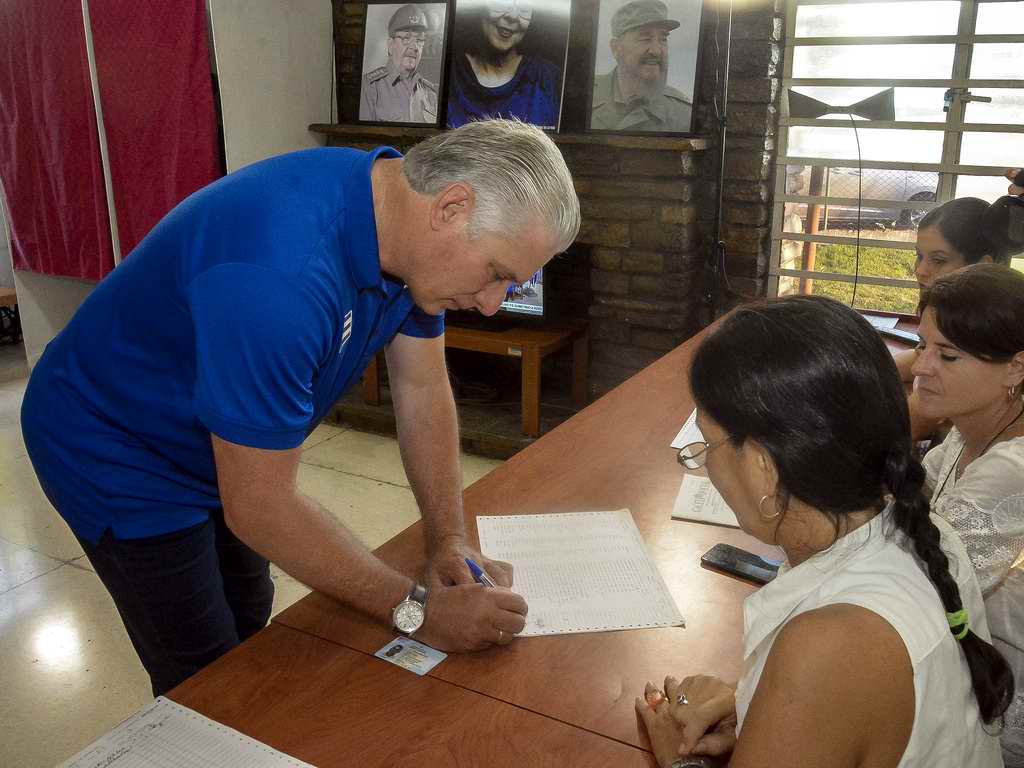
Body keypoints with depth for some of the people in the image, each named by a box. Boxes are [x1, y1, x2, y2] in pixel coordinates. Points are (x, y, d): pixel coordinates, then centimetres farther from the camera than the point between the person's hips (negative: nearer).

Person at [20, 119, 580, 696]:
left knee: (251, 623, 22)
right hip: (117, 454, -8)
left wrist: (450, 540, -14)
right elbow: (259, 506, -34)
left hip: (215, 448, 8)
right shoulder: (281, 275, -41)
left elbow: (423, 392, -6)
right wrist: (417, 610, -28)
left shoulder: (410, 228, -13)